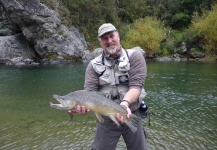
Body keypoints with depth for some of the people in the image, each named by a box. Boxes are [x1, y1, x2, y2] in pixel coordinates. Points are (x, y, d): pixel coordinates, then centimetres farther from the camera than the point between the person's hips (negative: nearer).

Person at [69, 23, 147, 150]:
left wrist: (125, 103, -34)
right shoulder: (94, 65, 0)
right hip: (106, 118, 1)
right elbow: (90, 92, -9)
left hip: (132, 115, -1)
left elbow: (136, 86, -16)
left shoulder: (135, 57, -6)